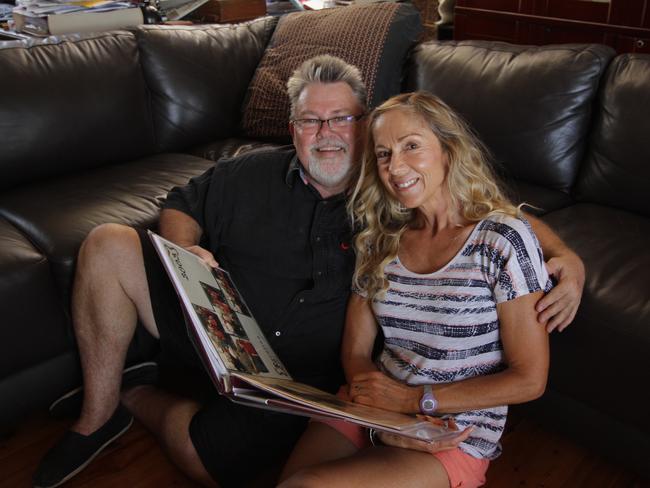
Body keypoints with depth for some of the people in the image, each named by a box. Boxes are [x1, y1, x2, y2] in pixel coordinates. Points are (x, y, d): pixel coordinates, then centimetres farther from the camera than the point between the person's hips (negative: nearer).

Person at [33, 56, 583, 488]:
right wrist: (185, 253, -8)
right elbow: (181, 206, 15)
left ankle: (135, 398, 8)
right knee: (109, 244, -11)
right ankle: (99, 414, 3)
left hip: (294, 378, -3)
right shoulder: (252, 176, 4)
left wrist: (567, 257, -20)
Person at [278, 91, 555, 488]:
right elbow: (356, 348, 8)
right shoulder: (381, 238, 7)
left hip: (457, 437, -4)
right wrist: (378, 406, -12)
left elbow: (529, 380, -8)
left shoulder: (503, 238, -9)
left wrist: (414, 399, -12)